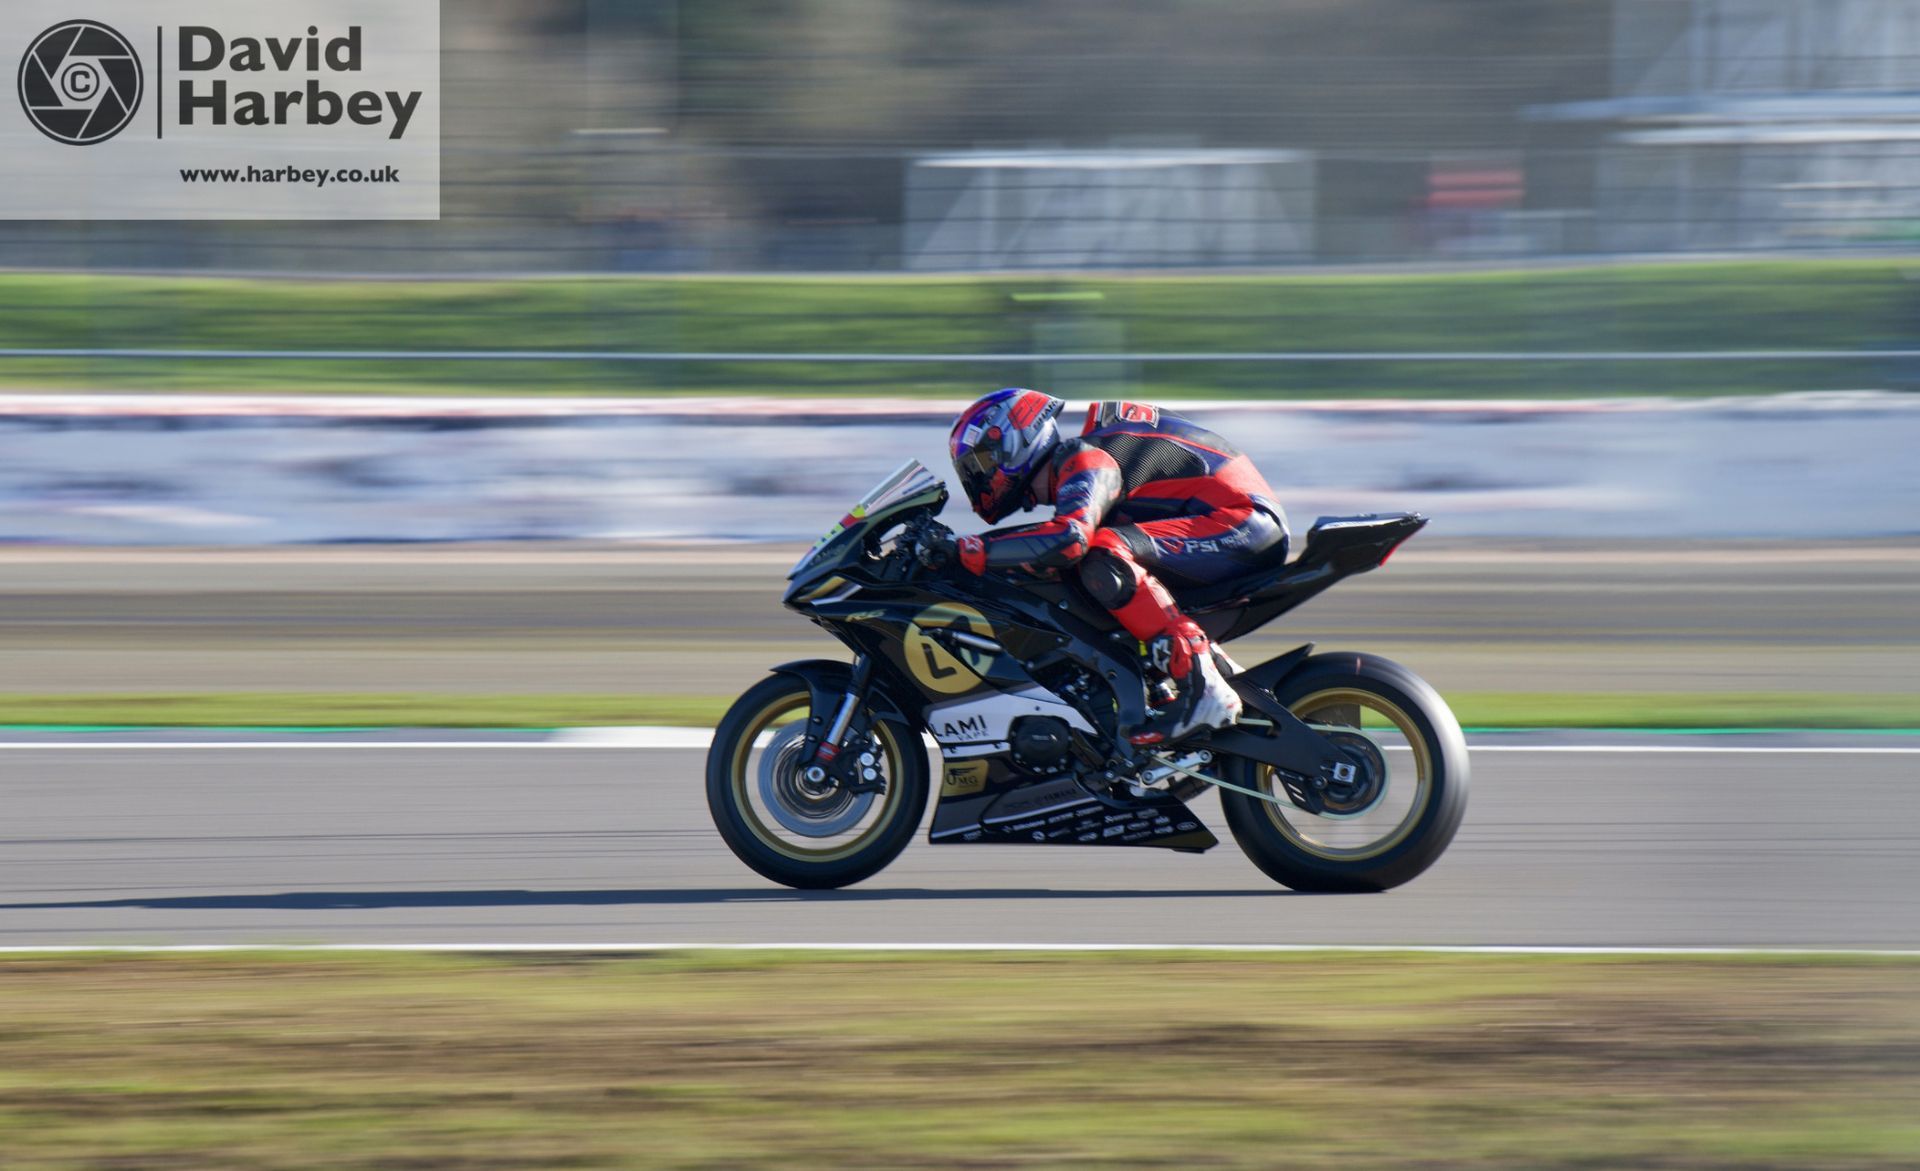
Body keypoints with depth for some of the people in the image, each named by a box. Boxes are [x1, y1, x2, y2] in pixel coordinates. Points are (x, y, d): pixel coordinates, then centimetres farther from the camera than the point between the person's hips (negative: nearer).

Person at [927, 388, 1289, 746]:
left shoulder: (1084, 460, -15)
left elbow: (1069, 538, -32)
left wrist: (964, 551, -27)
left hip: (1241, 521, -10)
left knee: (1105, 558, -27)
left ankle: (1202, 688, -30)